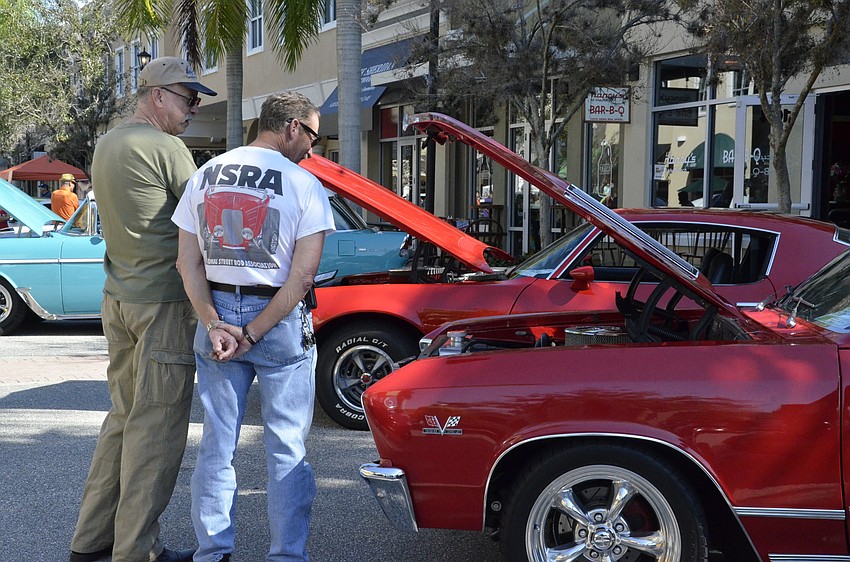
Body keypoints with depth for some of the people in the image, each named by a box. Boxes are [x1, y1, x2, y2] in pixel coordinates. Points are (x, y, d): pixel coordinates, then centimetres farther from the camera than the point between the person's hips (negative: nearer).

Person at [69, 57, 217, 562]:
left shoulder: (106, 145, 14)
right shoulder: (166, 147, -14)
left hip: (117, 298, 9)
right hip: (163, 301, -9)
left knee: (124, 417, 16)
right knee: (156, 427, -2)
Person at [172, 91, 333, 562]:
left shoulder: (204, 176, 7)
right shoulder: (304, 184, -8)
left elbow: (188, 263, 2)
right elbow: (303, 275, -15)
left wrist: (215, 325, -6)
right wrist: (254, 334, -12)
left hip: (217, 315, 4)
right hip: (281, 320, -4)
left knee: (216, 445, 12)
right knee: (286, 450, 6)